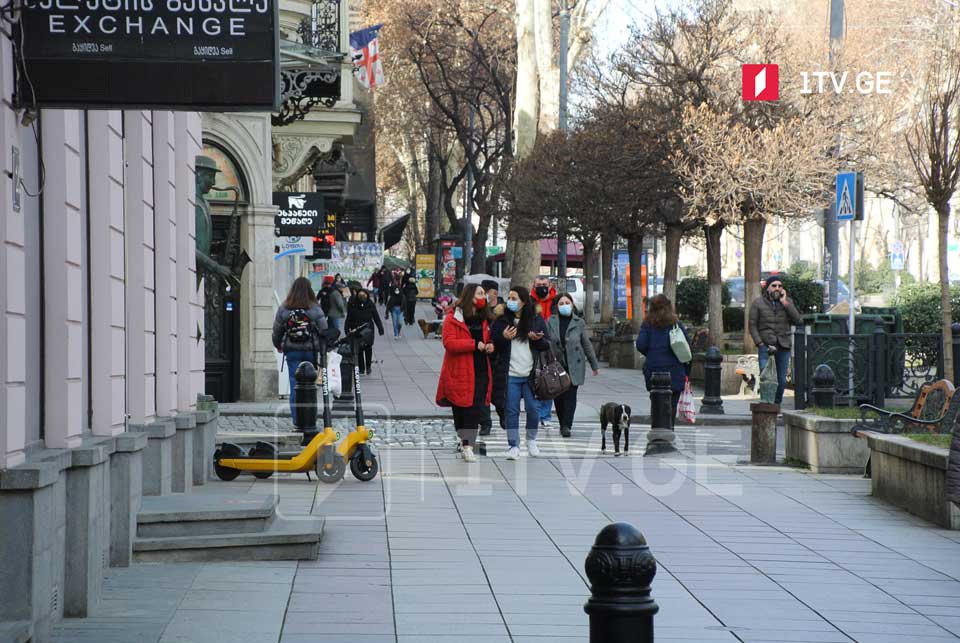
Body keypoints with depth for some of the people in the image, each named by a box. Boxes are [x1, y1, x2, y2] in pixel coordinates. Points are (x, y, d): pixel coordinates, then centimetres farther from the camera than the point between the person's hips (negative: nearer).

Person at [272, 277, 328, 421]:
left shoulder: (283, 308, -2)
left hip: (291, 351, 0)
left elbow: (277, 330, 6)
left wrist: (278, 345, 24)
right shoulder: (315, 309, -6)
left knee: (295, 384, 2)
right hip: (310, 350, 0)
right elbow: (323, 330, -5)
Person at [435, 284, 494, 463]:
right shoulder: (453, 318, -6)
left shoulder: (484, 319, 14)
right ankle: (464, 441, 19)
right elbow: (449, 342, -17)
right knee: (460, 409, 5)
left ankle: (467, 445, -1)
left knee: (476, 409, -3)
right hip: (460, 371, -5)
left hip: (481, 370, 5)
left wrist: (490, 346, 4)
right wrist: (474, 344, -20)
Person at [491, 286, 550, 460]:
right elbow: (492, 344, 4)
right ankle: (514, 446, 8)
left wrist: (538, 339, -12)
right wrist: (503, 337, -15)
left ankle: (531, 441, 23)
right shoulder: (502, 321, 5)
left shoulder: (537, 320, 5)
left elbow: (547, 345, 10)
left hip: (531, 374, 0)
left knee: (533, 409, 2)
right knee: (511, 411, 0)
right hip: (510, 375, 0)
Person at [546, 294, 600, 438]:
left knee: (570, 395, -7)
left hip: (574, 365, -1)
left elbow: (587, 345, 8)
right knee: (558, 396, 2)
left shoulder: (579, 323, 3)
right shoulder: (551, 322, 4)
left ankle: (566, 426, -7)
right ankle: (563, 424, 15)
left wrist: (595, 365, 11)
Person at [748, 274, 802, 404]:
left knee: (782, 381, 4)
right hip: (765, 345, -3)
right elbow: (752, 326, 0)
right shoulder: (758, 303, 2)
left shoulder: (787, 302, 9)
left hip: (784, 346, 3)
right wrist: (760, 344, -10)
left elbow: (797, 319, -4)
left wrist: (784, 302, -9)